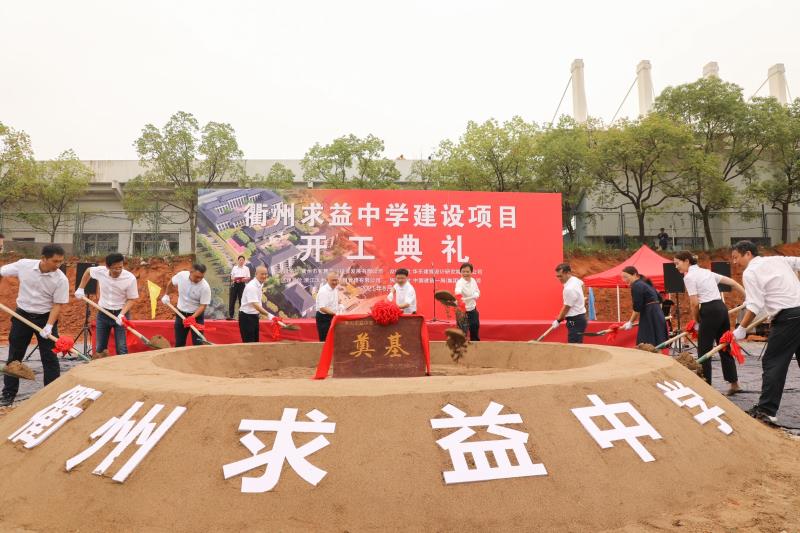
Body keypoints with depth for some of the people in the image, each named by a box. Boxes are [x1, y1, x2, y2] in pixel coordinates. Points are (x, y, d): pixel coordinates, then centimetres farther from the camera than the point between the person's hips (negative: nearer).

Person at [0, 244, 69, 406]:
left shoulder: (61, 279, -16)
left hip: (45, 317, -2)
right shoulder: (24, 265, -12)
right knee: (14, 356, 10)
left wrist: (49, 326, -23)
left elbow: (58, 304, -13)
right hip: (22, 315, 2)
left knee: (49, 358, 0)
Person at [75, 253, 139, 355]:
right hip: (103, 313, 4)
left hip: (121, 313, -3)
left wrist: (122, 314, -26)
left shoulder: (130, 278, -22)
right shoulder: (100, 271, -14)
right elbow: (88, 271, 11)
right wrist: (80, 289, 11)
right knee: (99, 348, 11)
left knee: (121, 348, -7)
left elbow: (132, 299, -13)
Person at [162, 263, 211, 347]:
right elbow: (171, 283, 9)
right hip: (181, 313, 4)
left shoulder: (205, 287, -25)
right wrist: (166, 295, 9)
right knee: (179, 342, 13)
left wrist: (192, 317, -31)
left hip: (197, 315, -3)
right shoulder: (181, 275, -15)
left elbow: (203, 306, -20)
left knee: (198, 343, -5)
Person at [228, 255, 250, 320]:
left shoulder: (246, 268, 5)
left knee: (241, 300, 0)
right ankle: (230, 315, 1)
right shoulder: (234, 267, 10)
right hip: (234, 284, 1)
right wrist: (235, 279, -13)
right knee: (232, 300, -1)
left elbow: (248, 278, 1)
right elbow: (231, 277, 9)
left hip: (242, 285, -1)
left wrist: (244, 279, -19)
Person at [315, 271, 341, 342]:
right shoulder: (323, 291, -21)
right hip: (323, 318, -8)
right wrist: (335, 313, -35)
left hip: (332, 317, 8)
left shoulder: (335, 289, 7)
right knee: (325, 340, -4)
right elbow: (322, 308, -29)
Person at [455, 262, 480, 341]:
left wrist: (476, 295, -13)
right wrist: (458, 296, -69)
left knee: (475, 327, 20)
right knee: (463, 331, -6)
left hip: (473, 309, 7)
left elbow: (477, 292, 12)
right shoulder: (460, 282, -23)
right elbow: (458, 291, -45)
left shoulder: (473, 281, 0)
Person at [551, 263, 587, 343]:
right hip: (580, 318, 10)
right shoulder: (576, 279, 6)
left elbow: (566, 308, -15)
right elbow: (582, 284, 32)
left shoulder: (569, 289, -23)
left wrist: (558, 321, -3)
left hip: (575, 321, -10)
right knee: (577, 345, 10)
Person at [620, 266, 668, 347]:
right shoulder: (645, 283, 18)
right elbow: (659, 300, 25)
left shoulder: (636, 286, -12)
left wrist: (630, 322, -4)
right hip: (657, 315, 10)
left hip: (649, 317, -10)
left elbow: (637, 308, -14)